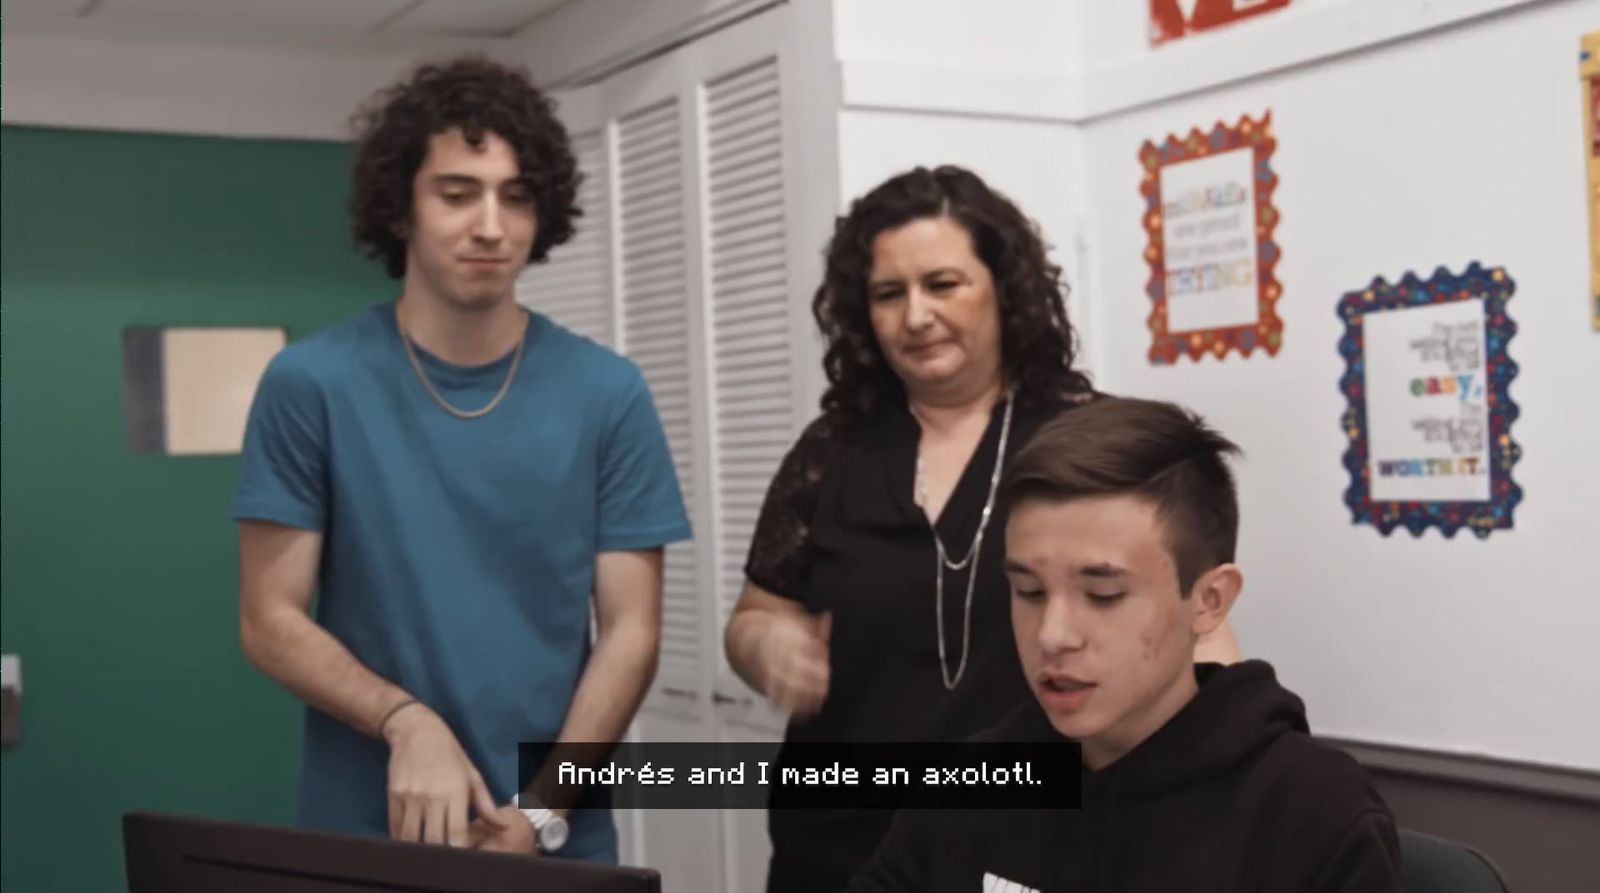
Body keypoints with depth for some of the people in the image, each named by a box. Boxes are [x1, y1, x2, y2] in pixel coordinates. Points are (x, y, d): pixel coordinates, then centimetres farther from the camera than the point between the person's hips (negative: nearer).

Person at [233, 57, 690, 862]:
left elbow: (629, 630, -3)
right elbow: (271, 623, -4)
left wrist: (541, 812, -13)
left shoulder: (607, 394, -2)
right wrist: (406, 721, -20)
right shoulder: (311, 383, -6)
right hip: (362, 834, -1)